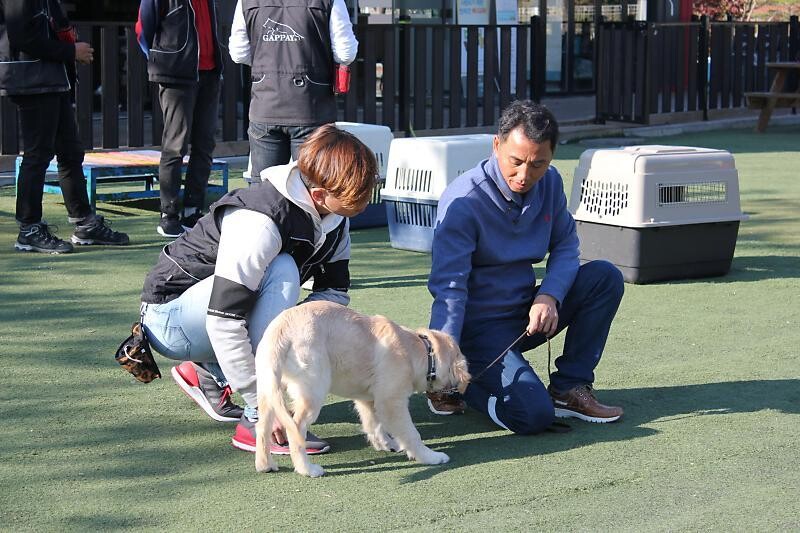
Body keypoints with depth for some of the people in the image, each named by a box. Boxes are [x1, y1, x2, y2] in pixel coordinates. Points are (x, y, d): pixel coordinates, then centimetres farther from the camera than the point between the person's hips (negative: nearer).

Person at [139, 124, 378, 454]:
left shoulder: (334, 218, -6)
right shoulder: (260, 222, -31)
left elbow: (334, 292, -1)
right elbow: (223, 322, -35)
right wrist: (262, 402, -33)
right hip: (171, 319, -8)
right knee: (281, 271, -30)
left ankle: (207, 373, 9)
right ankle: (257, 423, -26)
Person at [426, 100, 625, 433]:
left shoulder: (549, 182, -2)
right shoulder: (463, 201, -22)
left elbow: (565, 246, 8)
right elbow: (449, 287, -26)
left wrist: (549, 296, -14)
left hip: (527, 313, 7)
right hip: (480, 327, -7)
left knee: (605, 277, -10)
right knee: (534, 415, -25)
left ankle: (570, 387, -2)